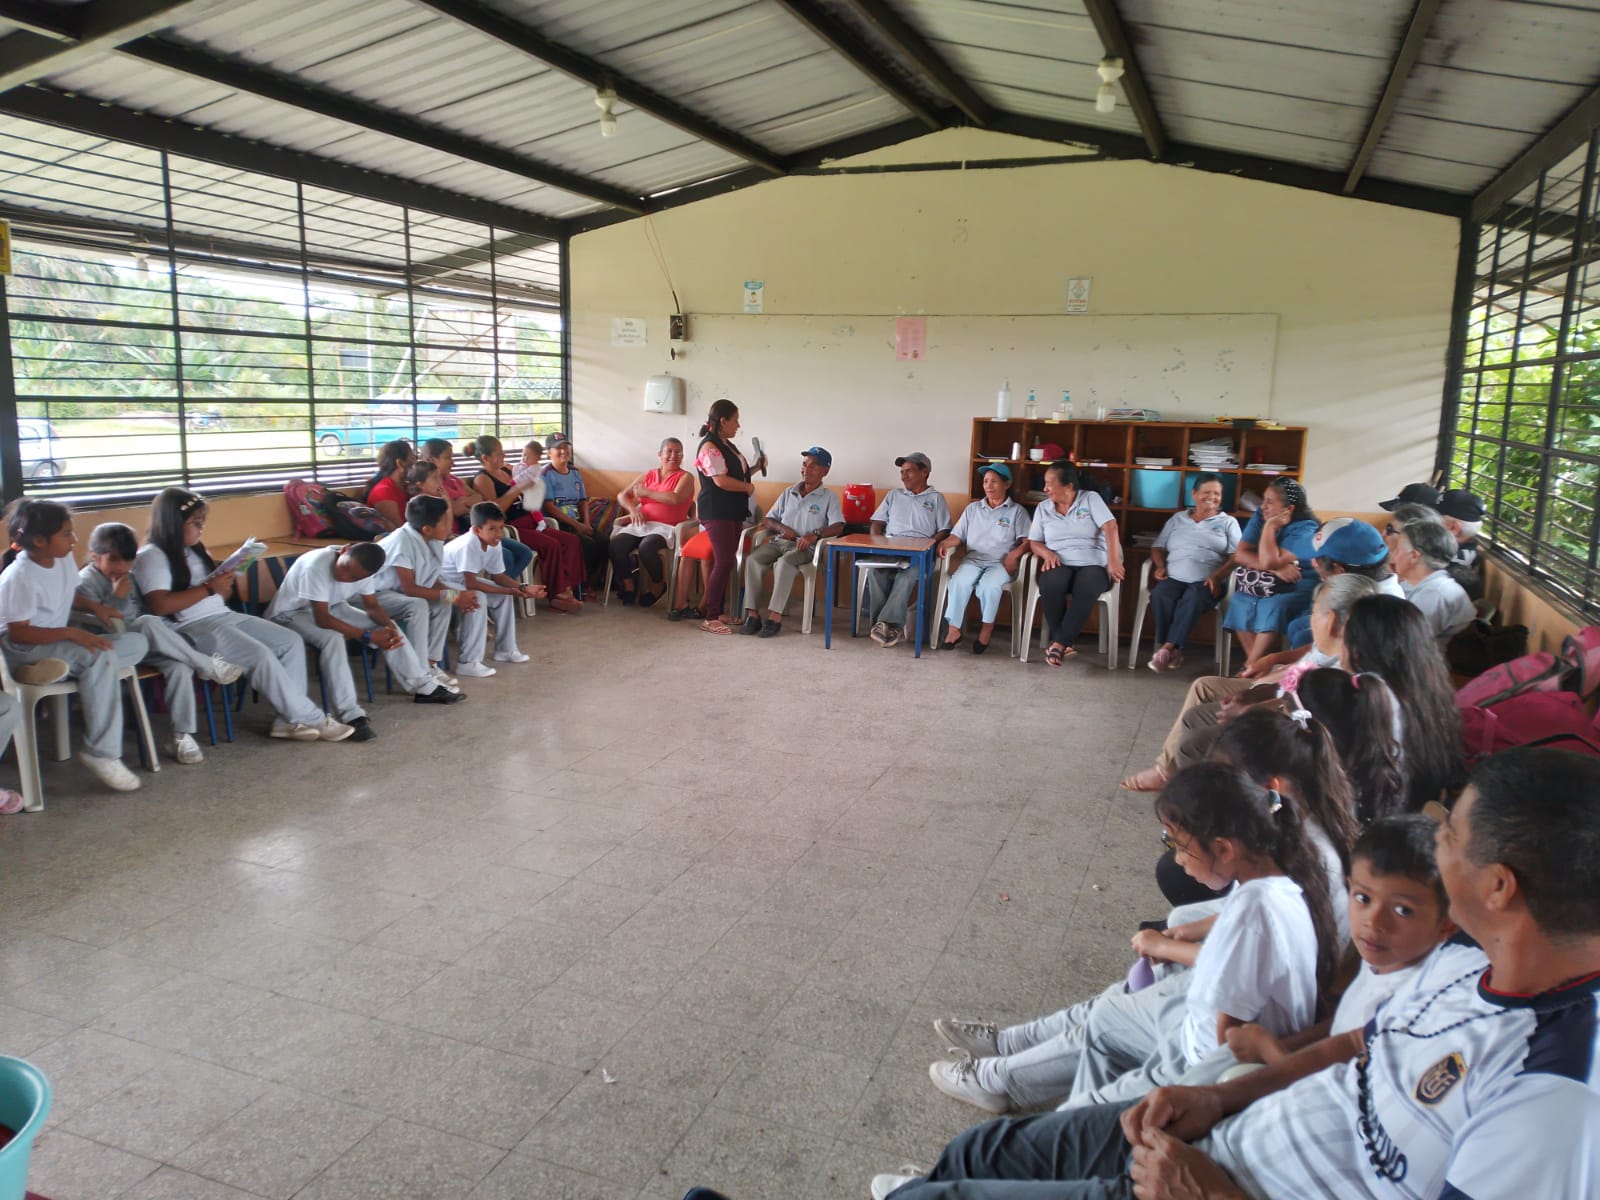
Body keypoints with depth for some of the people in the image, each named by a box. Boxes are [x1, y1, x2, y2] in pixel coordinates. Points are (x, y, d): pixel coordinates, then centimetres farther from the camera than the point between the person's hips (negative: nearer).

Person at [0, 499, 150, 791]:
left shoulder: (64, 559, 3)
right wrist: (71, 633, -31)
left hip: (58, 644, 8)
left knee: (137, 642, -8)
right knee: (100, 657, -34)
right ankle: (102, 753, -31)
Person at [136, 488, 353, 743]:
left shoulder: (195, 550, 20)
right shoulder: (151, 556, -6)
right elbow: (159, 606, -20)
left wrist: (224, 582, 0)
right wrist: (209, 588, -17)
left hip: (225, 616, 9)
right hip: (193, 627, -9)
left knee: (292, 642, -6)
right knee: (261, 655, -26)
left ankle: (289, 718, -9)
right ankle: (312, 719, -15)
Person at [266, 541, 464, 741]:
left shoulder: (361, 568, -16)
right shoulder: (316, 565, -35)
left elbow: (372, 606, -4)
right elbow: (322, 619, -36)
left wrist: (389, 625, -25)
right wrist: (368, 636, -37)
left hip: (332, 607, 7)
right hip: (290, 613, -7)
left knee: (388, 627, -6)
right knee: (333, 638, -36)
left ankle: (424, 687, 4)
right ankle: (352, 716, -37)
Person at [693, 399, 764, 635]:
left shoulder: (728, 445, 16)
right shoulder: (710, 447, -14)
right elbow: (721, 481, -22)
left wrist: (754, 468, 7)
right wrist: (748, 487, -11)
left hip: (733, 512, 9)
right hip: (717, 513, -9)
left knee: (726, 563, 8)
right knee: (723, 563, -12)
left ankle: (716, 612, 14)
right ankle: (709, 618, -7)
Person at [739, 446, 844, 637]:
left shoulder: (829, 498, 6)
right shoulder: (788, 493, 21)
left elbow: (838, 527, -7)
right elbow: (769, 519, 22)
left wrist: (815, 534, -23)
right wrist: (782, 528, -1)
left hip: (805, 547, -4)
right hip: (779, 542, 4)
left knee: (784, 563, -38)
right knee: (752, 559, -27)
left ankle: (775, 617, -37)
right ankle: (752, 614, -28)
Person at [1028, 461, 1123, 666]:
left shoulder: (1091, 499, 4)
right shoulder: (1043, 508, 14)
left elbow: (1110, 528, -7)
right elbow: (1034, 542, 13)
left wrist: (1114, 562, -19)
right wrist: (1047, 553, -11)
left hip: (1092, 565, -2)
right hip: (1059, 565, 2)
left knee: (1087, 586, -38)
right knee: (1050, 583, -36)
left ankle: (1059, 642, -31)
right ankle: (1066, 643, -24)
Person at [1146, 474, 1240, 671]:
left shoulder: (1228, 522, 16)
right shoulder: (1177, 519, 24)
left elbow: (1236, 556, 4)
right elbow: (1158, 547, 21)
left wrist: (1217, 576, -13)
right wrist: (1160, 566, 0)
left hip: (1207, 582, -2)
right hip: (1174, 578, 2)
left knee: (1193, 598, -37)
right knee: (1159, 595, -32)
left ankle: (1167, 648, -38)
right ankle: (1175, 651, -29)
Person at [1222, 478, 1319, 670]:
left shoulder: (1304, 529, -16)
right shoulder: (1260, 517, 2)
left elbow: (1268, 561, -27)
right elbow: (1241, 554, -8)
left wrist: (1270, 526, -18)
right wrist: (1276, 568, -20)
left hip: (1299, 587, -6)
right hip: (1270, 585, 6)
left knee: (1273, 607, -33)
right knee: (1239, 603, -21)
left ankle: (1250, 666, -28)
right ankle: (1258, 664, -20)